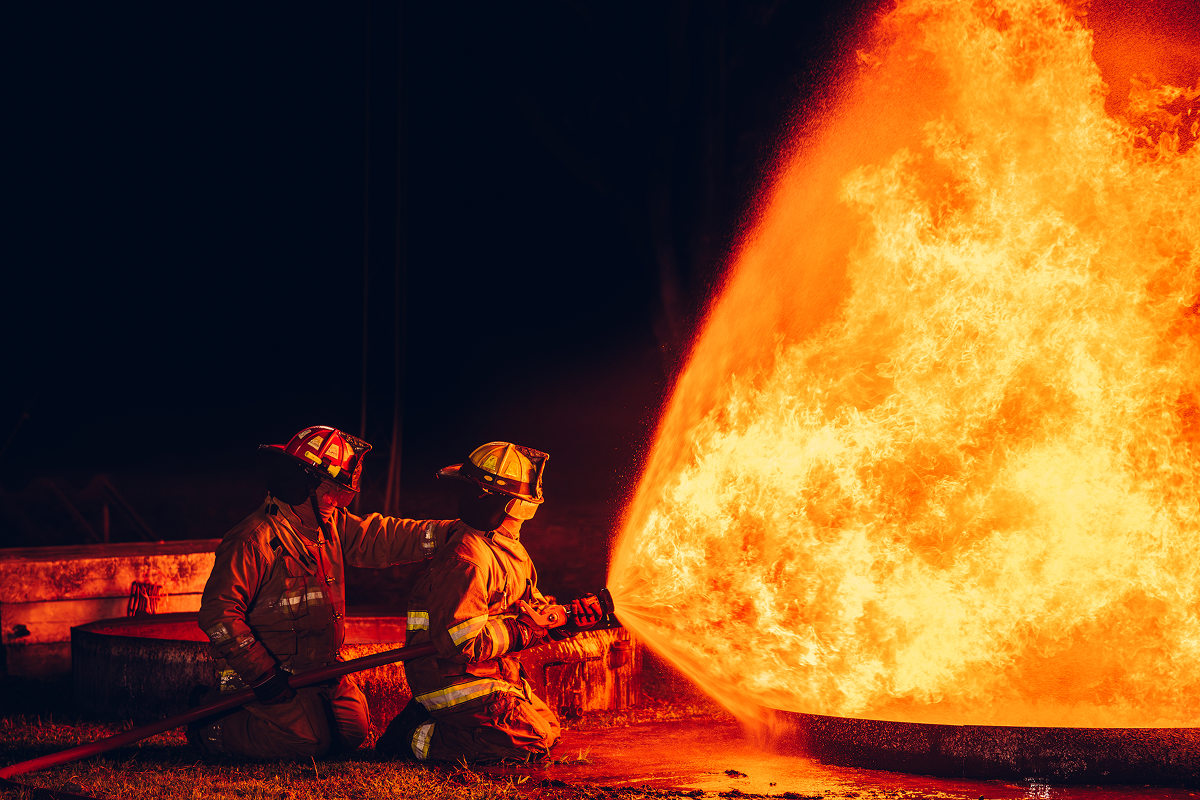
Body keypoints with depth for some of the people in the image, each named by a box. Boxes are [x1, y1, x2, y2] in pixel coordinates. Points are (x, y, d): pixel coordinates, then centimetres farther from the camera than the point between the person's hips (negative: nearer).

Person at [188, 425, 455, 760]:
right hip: (270, 674, -9)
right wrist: (262, 674, -27)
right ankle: (213, 727, 3)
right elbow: (218, 613, -25)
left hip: (318, 668, 9)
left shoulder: (333, 526, 5)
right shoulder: (254, 540, -23)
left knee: (352, 731, 4)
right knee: (308, 742, -19)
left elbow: (381, 538, 2)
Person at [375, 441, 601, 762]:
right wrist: (519, 631, -20)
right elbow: (458, 639, -30)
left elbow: (532, 607, 19)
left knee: (548, 729, 18)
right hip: (450, 679, -11)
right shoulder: (468, 558, -24)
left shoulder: (508, 547, 11)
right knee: (534, 742, -17)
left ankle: (425, 717, 15)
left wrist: (571, 615, 0)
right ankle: (419, 739, -9)